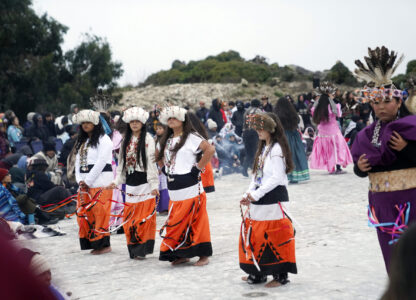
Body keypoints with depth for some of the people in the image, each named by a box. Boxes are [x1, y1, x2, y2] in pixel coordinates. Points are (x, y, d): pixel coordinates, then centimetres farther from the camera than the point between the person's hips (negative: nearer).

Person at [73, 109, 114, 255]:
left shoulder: (104, 139, -4)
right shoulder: (82, 142, 21)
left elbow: (101, 162, -12)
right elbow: (78, 161, 16)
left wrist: (88, 181, -12)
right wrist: (80, 180, 0)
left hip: (100, 182, -8)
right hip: (84, 183, 8)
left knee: (99, 213, -10)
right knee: (84, 213, 3)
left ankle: (104, 244, -6)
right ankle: (92, 243, 8)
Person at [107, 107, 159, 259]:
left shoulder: (147, 139, -4)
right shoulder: (126, 140, 14)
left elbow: (151, 162, -10)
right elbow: (121, 162, 17)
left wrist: (154, 184, -16)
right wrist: (116, 181, 9)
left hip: (144, 183, -5)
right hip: (130, 183, 6)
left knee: (145, 217, -6)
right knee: (129, 218, 3)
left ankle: (143, 249, 0)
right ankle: (133, 248, 13)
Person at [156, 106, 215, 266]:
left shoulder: (191, 137, -6)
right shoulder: (167, 140, 16)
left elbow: (210, 149, -17)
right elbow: (160, 157, 30)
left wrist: (198, 167, -15)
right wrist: (165, 168, 13)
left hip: (190, 188, -7)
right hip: (173, 190, 7)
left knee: (195, 221, -3)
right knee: (177, 222, 10)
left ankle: (204, 254, 5)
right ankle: (182, 254, 19)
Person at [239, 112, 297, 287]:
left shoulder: (277, 149, -11)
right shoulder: (263, 149, 16)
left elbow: (277, 177, -19)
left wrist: (256, 194, -18)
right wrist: (248, 195, 6)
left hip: (274, 199, -9)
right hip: (259, 199, 9)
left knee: (274, 237, -5)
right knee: (253, 234, 11)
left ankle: (280, 275, 6)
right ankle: (258, 272, 22)